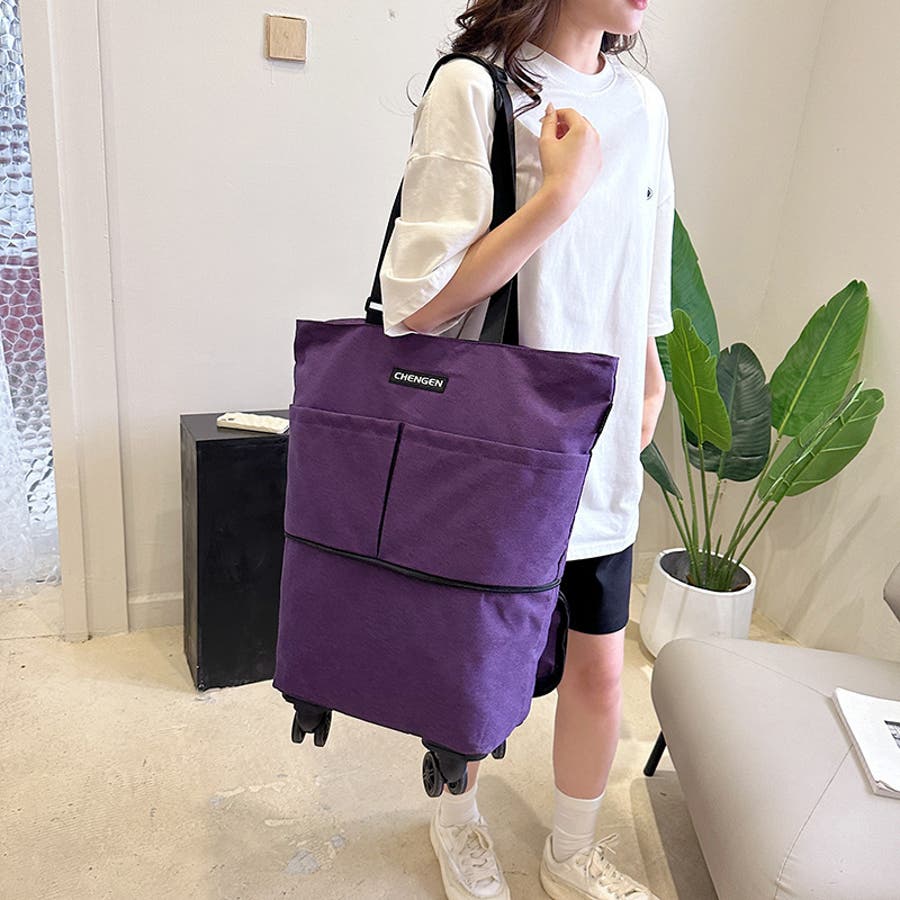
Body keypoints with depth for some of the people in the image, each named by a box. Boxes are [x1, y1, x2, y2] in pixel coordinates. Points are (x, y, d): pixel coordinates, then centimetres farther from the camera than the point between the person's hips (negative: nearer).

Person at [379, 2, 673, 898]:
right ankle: (457, 819, 47)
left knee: (600, 664, 13)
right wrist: (560, 192, -21)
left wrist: (647, 387, 19)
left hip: (600, 448, 5)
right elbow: (414, 303, -20)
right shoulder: (473, 88, -12)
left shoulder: (642, 103, 7)